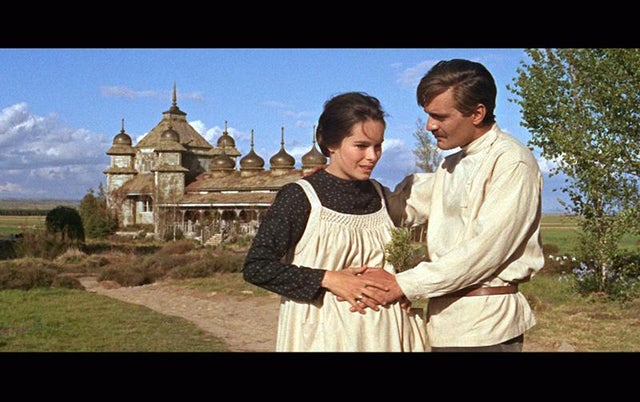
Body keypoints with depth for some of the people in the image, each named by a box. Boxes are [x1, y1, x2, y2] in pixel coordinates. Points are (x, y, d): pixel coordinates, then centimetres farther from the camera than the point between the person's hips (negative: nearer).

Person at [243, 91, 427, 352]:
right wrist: (328, 279, -20)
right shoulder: (300, 197, -11)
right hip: (323, 330, -5)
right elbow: (256, 267, -15)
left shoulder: (377, 194, 5)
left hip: (382, 330, 5)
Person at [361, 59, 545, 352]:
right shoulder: (451, 166, 15)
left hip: (484, 327, -7)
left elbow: (484, 250, -20)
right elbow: (403, 207, 10)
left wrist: (402, 285, -18)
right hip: (445, 322, 7)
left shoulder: (512, 162, -13)